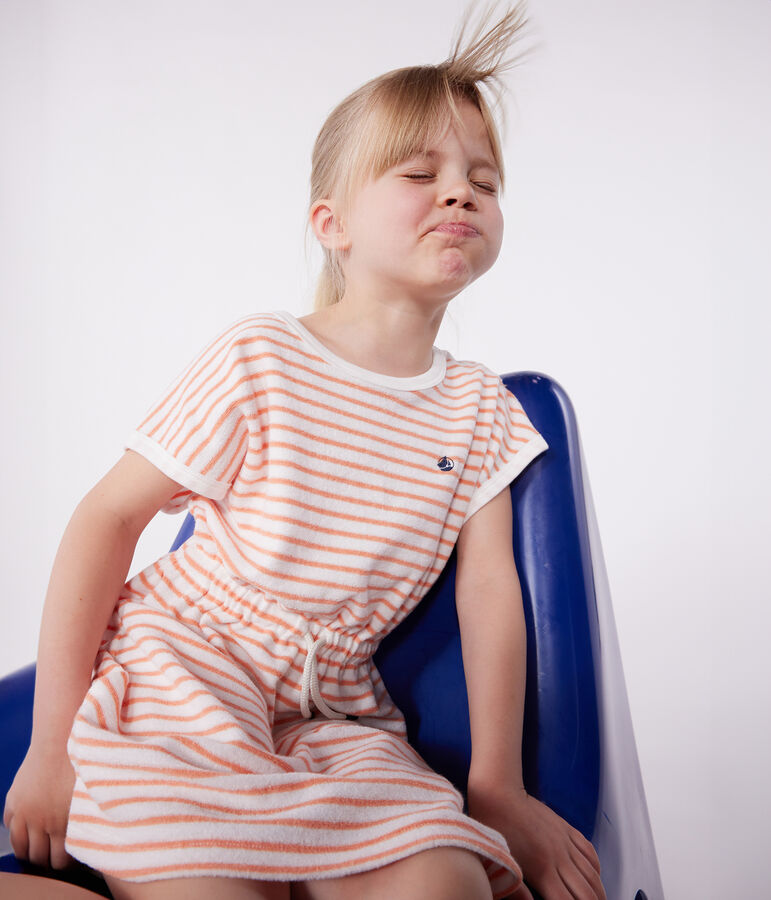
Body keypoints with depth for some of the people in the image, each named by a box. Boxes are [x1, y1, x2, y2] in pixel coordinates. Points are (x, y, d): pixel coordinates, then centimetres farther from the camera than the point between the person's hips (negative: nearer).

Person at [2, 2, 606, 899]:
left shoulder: (481, 408, 3)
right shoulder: (260, 360, -10)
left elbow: (489, 587, 1)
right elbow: (107, 515, -8)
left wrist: (496, 784, -3)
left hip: (329, 708, 4)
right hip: (176, 666, -3)